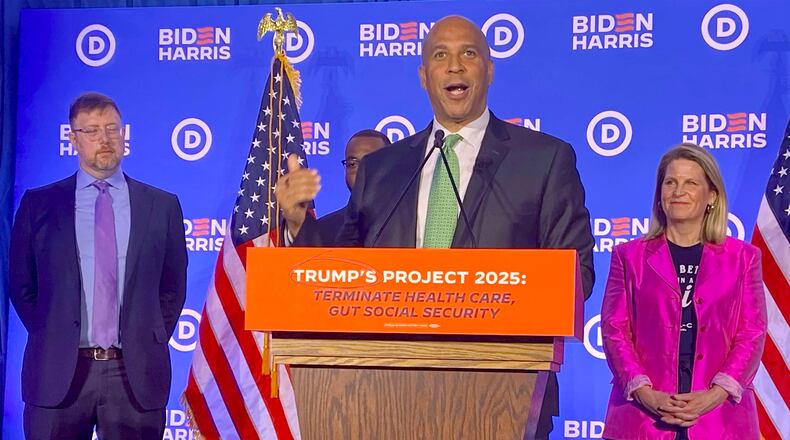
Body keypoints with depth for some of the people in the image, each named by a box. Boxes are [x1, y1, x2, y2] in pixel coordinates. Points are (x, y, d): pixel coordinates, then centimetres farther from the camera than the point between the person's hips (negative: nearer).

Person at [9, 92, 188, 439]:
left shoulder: (162, 205, 7)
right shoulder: (38, 204, 6)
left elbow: (173, 286, 12)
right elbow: (22, 285, 11)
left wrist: (149, 344, 5)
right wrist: (51, 340, 4)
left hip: (136, 372, 0)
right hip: (58, 372, 0)